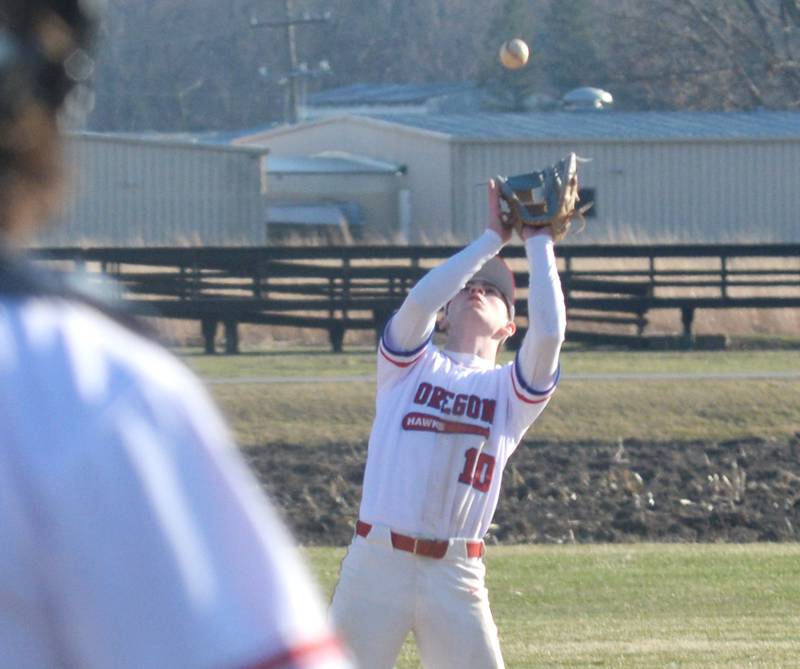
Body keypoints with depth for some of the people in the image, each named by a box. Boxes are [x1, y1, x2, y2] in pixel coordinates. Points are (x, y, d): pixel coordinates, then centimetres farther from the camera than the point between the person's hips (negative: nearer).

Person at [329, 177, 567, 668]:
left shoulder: (511, 389, 12)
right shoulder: (408, 363, 12)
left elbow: (549, 332, -8)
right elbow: (419, 301, -9)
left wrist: (539, 242, 2)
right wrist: (493, 239, -2)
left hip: (456, 573, 1)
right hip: (377, 560, -1)